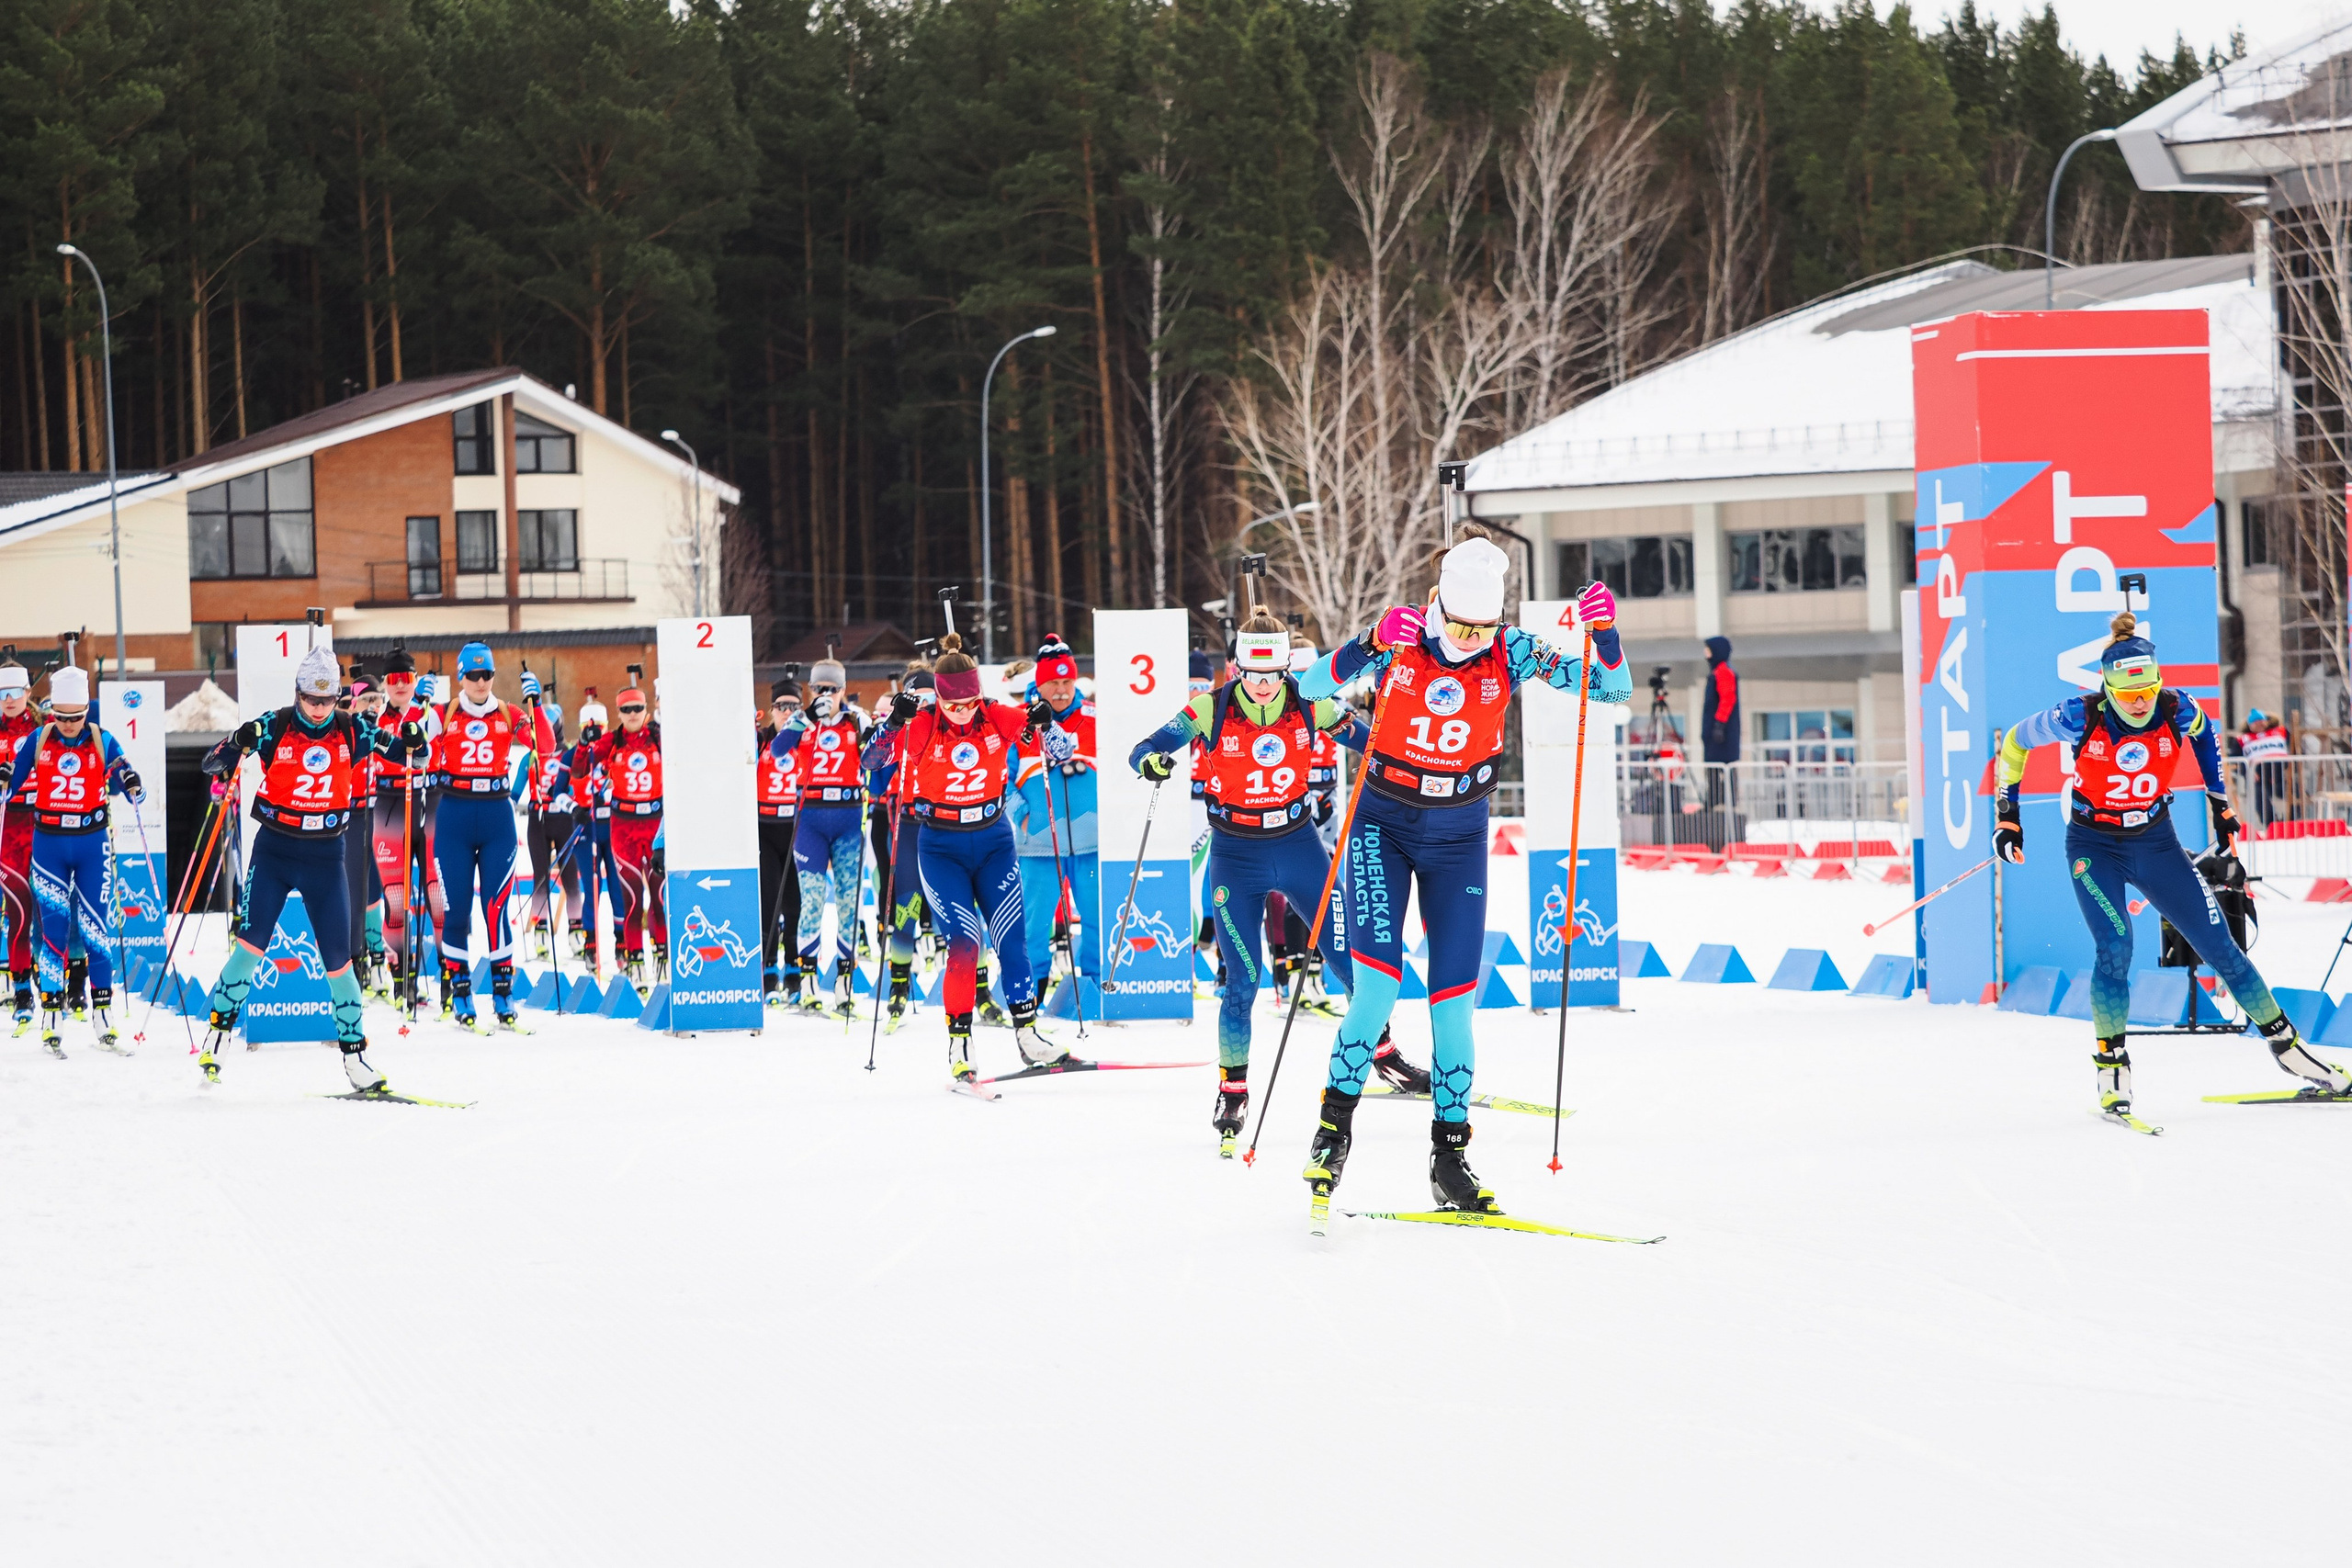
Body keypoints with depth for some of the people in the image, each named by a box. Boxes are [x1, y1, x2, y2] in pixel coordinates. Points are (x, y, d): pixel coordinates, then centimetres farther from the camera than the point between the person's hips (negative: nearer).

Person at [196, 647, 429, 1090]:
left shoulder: (351, 733, -1)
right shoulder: (273, 728, -6)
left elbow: (417, 759, 6)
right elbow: (214, 762, -5)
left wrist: (414, 734, -17)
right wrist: (233, 747, -27)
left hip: (325, 857, 1)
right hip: (274, 852, -1)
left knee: (338, 957, 2)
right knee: (251, 945, -11)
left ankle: (355, 1056, 10)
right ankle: (217, 1035, 0)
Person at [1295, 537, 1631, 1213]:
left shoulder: (1511, 651, -9)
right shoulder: (1400, 638, -13)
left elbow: (1613, 688, -9)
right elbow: (1311, 687, -23)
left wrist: (1605, 632, -28)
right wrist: (1370, 644, -39)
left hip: (1459, 836, 2)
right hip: (1382, 825, -2)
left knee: (1453, 998, -1)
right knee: (1377, 985, -15)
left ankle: (1450, 1155, 9)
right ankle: (1335, 1123, 1)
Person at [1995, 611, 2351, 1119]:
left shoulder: (2178, 710, -16)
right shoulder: (2082, 717, -23)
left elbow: (2203, 735, 10)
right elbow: (2015, 743, -6)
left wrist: (2220, 801, 14)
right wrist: (2007, 816, -5)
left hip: (2155, 843, 3)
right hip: (2094, 846, -2)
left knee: (2219, 943, 1)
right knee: (2114, 946, -23)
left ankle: (2285, 1044, 14)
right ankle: (2111, 1068, -9)